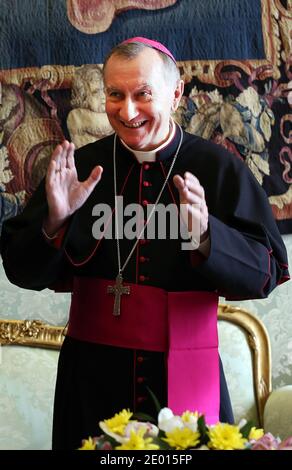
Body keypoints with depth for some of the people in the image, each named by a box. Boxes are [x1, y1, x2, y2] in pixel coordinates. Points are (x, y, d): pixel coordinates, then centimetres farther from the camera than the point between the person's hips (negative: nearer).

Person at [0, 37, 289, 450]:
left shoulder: (219, 169, -5)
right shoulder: (79, 167, 1)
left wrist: (205, 235, -27)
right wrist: (55, 222, -19)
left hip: (186, 380, -1)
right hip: (92, 374, 2)